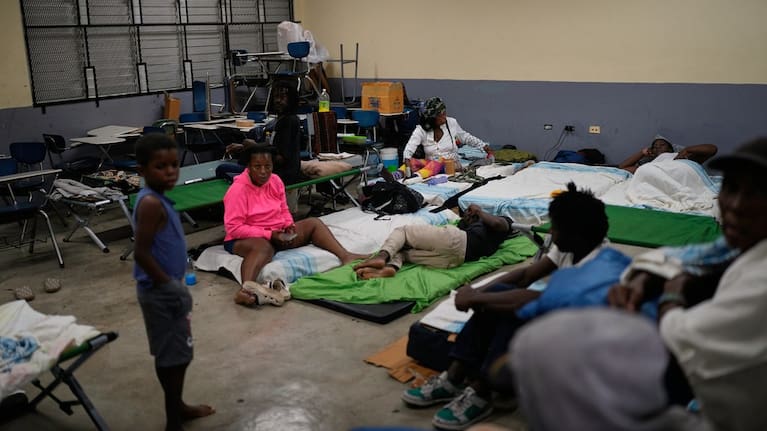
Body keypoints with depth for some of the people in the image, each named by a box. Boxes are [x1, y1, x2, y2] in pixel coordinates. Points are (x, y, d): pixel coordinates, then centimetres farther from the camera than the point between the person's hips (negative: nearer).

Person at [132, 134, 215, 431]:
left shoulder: (157, 198, 7)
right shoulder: (151, 203, -23)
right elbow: (142, 253, -26)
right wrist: (168, 284, -18)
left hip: (169, 288, 10)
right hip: (162, 292, -10)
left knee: (179, 351, 21)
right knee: (173, 355, 3)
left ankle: (177, 406, 38)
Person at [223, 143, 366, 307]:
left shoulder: (275, 181, 3)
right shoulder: (238, 189, -16)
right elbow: (233, 227, -20)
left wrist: (289, 226, -9)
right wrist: (269, 234, -24)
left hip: (277, 234, 8)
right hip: (246, 238, -7)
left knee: (313, 223, -5)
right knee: (263, 247, -42)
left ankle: (346, 256, -23)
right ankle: (246, 289, -71)